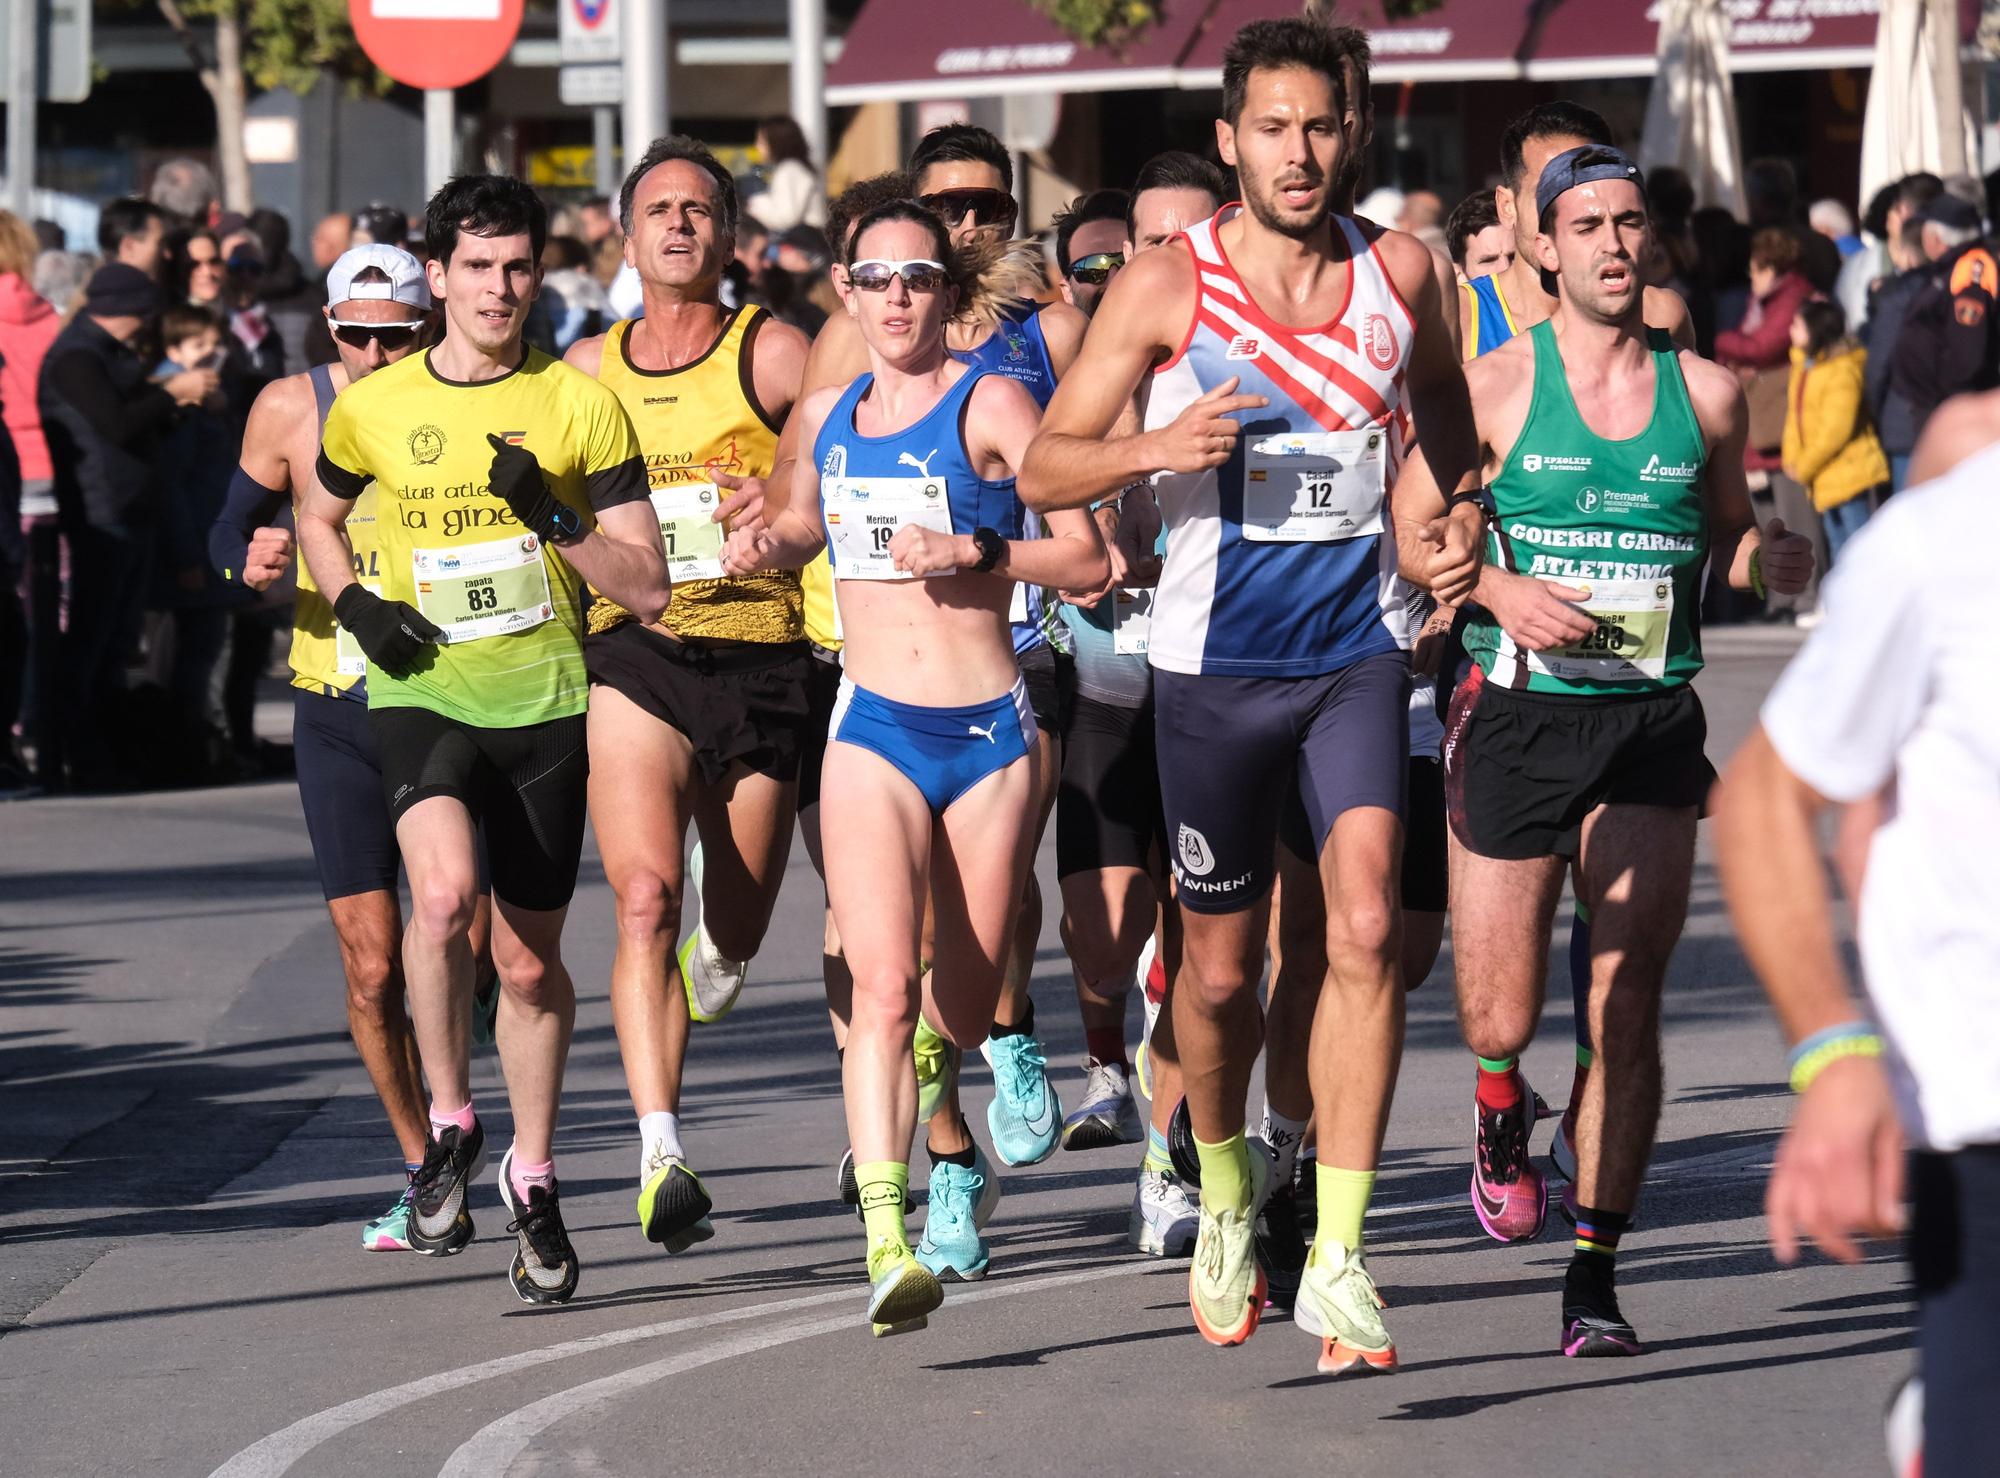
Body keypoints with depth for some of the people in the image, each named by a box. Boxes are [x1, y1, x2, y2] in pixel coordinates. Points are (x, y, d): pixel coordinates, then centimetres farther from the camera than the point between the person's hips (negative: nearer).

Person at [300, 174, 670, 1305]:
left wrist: (554, 518, -18)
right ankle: (449, 1123, -8)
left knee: (532, 959, 9)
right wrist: (355, 605, 3)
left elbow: (648, 586, -2)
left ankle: (533, 1176, 30)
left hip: (546, 700, 1)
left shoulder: (583, 405, -1)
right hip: (424, 693, -1)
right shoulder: (374, 408, 2)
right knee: (445, 890, -28)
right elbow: (319, 515, 22)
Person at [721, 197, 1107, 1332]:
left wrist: (972, 550, -19)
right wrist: (769, 546, 9)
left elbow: (1088, 559, -7)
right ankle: (889, 1245, -29)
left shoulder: (990, 401, -4)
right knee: (885, 991, -19)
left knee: (964, 1008, 11)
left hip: (990, 731, -1)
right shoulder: (827, 416, 9)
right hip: (874, 733, 2)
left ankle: (956, 1158, 44)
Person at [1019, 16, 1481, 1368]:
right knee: (1220, 969, 9)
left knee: (1366, 926, -18)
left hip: (1359, 649, 1)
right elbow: (1045, 469, -6)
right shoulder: (1167, 286, -7)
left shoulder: (1399, 273, 0)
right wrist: (1157, 450, -24)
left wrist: (1455, 515, 8)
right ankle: (1227, 1190, 39)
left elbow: (1443, 399, 23)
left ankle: (1336, 1258, -16)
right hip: (1214, 661, -1)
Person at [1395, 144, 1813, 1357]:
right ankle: (1503, 1108, 38)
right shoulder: (1496, 387, -1)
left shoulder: (1705, 392, 5)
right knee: (1502, 1016, 1)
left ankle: (1596, 1273, 2)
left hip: (1653, 722, 1)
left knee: (1628, 1006, -5)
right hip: (1519, 717, -1)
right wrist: (1499, 590, -15)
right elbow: (1405, 530, 1)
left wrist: (1772, 559, -5)